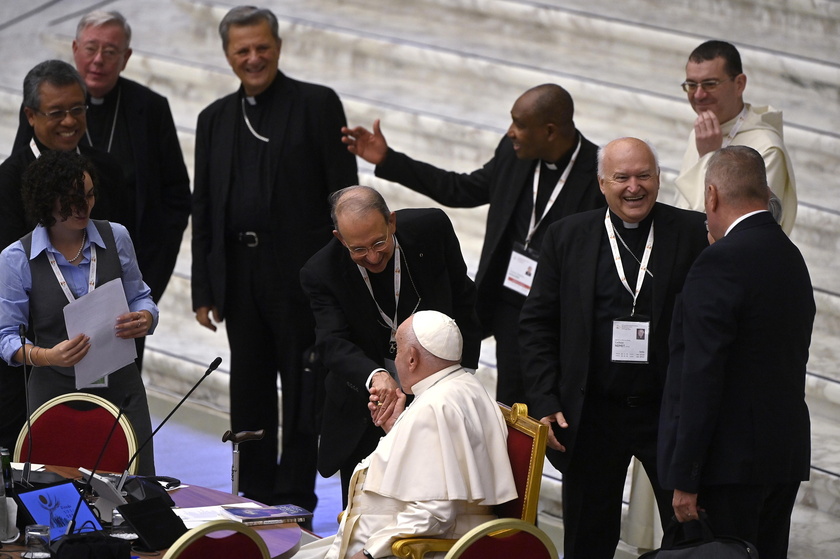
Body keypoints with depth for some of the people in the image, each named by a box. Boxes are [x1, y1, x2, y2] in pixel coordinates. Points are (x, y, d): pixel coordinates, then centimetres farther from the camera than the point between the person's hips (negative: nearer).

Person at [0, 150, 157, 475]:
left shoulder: (115, 238, 1)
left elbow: (140, 298, 12)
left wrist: (144, 320, -12)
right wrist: (46, 356, -24)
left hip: (121, 389, 2)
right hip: (57, 393, -2)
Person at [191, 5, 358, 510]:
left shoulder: (318, 105, -2)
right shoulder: (215, 120, 13)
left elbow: (344, 195, -6)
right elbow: (203, 210, 13)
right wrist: (204, 289, 6)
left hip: (301, 273, -5)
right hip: (240, 274, 5)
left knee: (303, 390, 0)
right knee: (250, 393, 10)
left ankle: (295, 497, 5)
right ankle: (254, 499, 17)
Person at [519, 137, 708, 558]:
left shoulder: (694, 235, -2)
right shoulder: (567, 237, 3)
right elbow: (537, 324, 4)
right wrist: (544, 403, -4)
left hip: (672, 414, -1)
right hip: (592, 414, 1)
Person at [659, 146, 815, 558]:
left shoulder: (720, 264, -16)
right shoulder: (792, 258, 11)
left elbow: (702, 377, -19)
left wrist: (685, 480, -16)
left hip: (729, 462, -9)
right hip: (786, 458, 9)